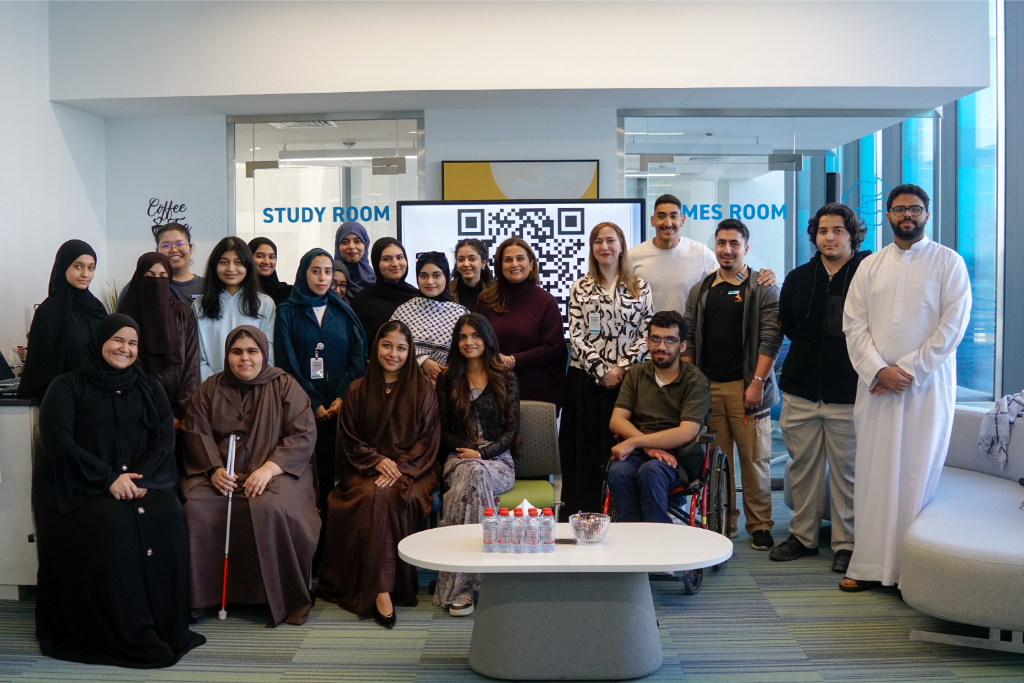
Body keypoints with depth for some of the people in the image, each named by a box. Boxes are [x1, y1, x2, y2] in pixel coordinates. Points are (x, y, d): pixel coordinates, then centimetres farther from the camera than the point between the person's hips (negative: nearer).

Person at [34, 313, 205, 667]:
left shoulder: (149, 389, 17)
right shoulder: (68, 387, 6)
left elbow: (165, 439, 6)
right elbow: (57, 441, -7)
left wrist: (139, 479, -14)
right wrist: (109, 478, -18)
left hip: (142, 481, 3)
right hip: (81, 487, -3)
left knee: (168, 514, -27)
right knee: (111, 523, -33)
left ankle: (167, 629, -19)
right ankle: (128, 635, -26)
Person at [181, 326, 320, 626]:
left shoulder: (285, 386, 6)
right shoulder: (210, 390, 15)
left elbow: (303, 435, -3)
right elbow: (197, 434, 6)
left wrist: (269, 468, -17)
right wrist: (214, 469, -13)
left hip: (275, 471, -3)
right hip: (219, 473, 3)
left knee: (272, 509, -34)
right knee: (196, 510, -27)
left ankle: (283, 598, -20)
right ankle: (199, 595, -11)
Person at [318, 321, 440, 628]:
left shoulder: (423, 390, 8)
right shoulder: (358, 391, 12)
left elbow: (428, 440, 2)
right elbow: (349, 442, 9)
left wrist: (400, 467, -13)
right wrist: (377, 461, -10)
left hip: (411, 469, -1)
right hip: (366, 468, 1)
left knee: (395, 497, -34)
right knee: (373, 496, -33)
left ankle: (380, 588, -28)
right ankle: (382, 589, -35)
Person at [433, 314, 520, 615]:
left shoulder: (505, 379, 10)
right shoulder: (447, 380, 15)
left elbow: (512, 430, 3)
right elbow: (444, 432, 10)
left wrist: (483, 453, -12)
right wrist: (470, 449, -8)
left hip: (498, 460, -1)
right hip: (459, 459, 1)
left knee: (474, 473, -37)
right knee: (474, 475, -37)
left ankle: (456, 587, -37)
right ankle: (465, 583, -37)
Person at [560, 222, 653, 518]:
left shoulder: (640, 288, 7)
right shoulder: (581, 288, 7)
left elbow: (646, 334, 2)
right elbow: (576, 336, 0)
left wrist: (622, 368, -9)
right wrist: (601, 371, -9)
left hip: (627, 379, 0)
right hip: (586, 380, 0)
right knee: (585, 446, 2)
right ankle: (582, 511, 8)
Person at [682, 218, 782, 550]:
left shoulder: (763, 289, 2)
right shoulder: (700, 291, 14)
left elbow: (771, 338, -5)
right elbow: (689, 339, 13)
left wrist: (757, 382, -13)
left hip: (746, 386, -3)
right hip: (707, 386, 3)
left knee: (754, 457, -1)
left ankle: (760, 525, 10)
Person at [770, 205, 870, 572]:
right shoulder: (798, 278, 9)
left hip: (847, 394, -4)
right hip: (800, 392, 4)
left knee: (846, 470, 3)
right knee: (803, 467, 11)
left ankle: (846, 543, 15)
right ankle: (803, 536, 23)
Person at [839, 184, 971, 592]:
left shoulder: (948, 262, 3)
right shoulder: (870, 266, 12)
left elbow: (953, 325, -6)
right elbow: (854, 325, 5)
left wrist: (908, 370, -12)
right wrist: (879, 371, -9)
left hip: (928, 386, -3)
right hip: (876, 386, 3)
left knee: (917, 476, -2)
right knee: (874, 474, 2)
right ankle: (870, 565, 7)